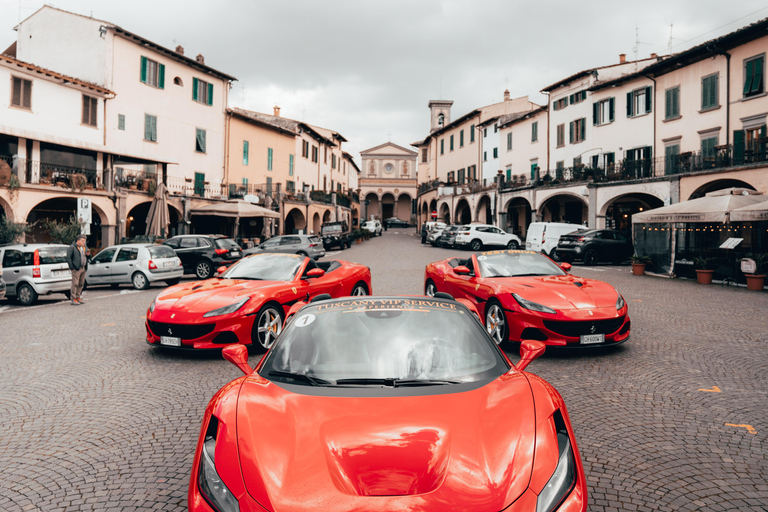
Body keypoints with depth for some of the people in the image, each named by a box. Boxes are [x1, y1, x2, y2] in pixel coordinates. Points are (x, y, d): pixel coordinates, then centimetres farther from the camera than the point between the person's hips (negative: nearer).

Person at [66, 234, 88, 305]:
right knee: (75, 284, -7)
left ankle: (78, 297, 18)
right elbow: (68, 258, -11)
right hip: (76, 269, -8)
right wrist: (72, 267, -18)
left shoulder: (84, 247, 18)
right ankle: (73, 299, -4)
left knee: (81, 284, 10)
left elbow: (86, 257, 26)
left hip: (83, 269, 8)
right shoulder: (72, 247, -6)